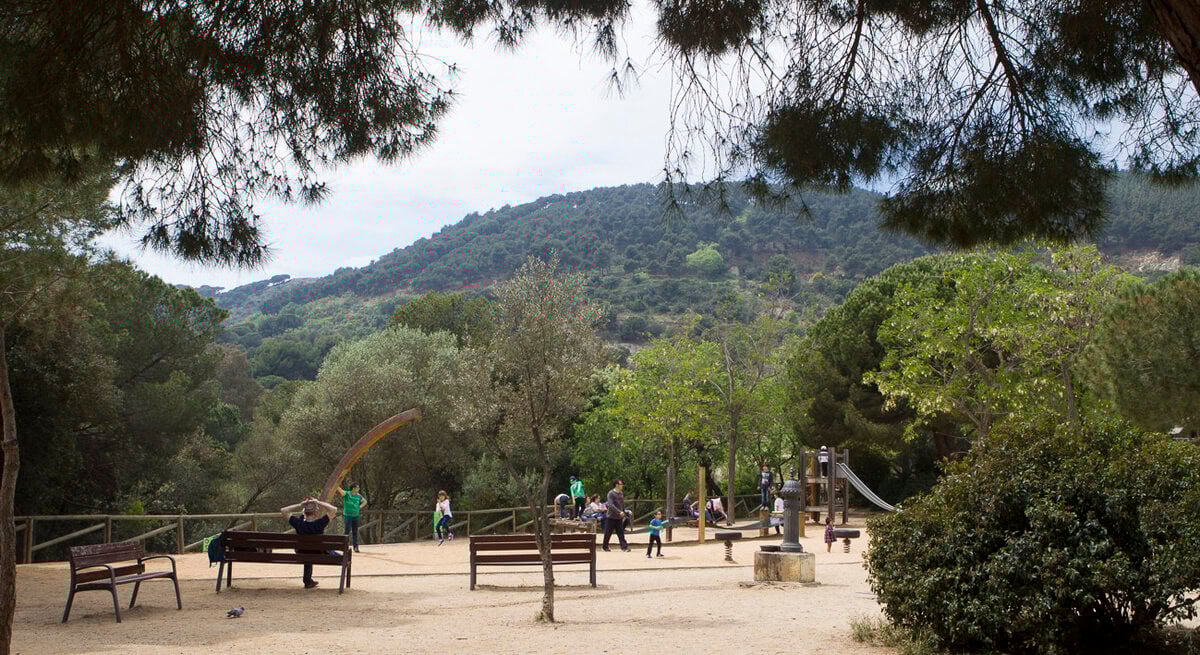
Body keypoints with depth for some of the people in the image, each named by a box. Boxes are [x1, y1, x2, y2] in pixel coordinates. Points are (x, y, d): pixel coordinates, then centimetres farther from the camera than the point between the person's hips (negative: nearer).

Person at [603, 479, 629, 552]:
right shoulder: (611, 493, -11)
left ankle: (624, 547, -8)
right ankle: (605, 547, 15)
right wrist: (619, 512, -28)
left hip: (619, 518, 5)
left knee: (621, 533, -2)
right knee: (608, 533, 3)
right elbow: (611, 505, -21)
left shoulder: (621, 493, 10)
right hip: (611, 517, -5)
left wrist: (623, 514, 16)